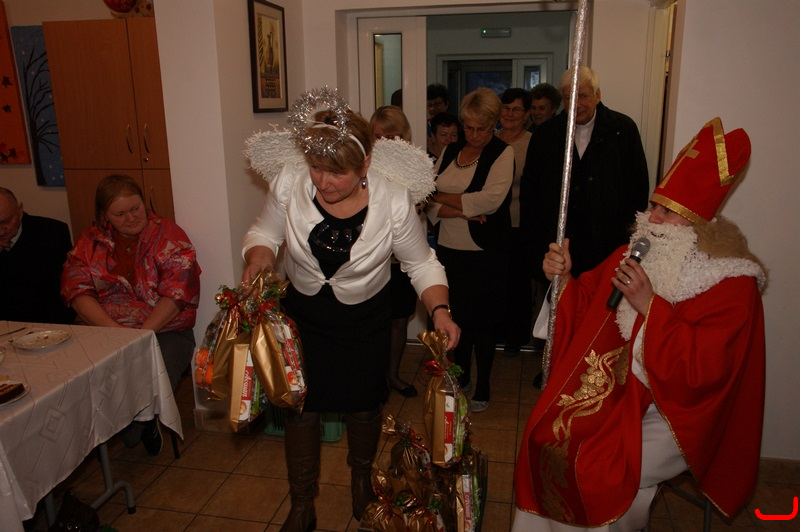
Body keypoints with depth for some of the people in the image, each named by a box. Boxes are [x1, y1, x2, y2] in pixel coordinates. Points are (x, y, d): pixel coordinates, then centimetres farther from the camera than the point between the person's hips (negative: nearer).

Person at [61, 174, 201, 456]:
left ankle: (131, 429, 12)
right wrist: (113, 328, -17)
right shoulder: (90, 242, 11)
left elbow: (178, 291, -9)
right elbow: (76, 290, 0)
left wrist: (142, 333, -19)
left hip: (164, 330, -3)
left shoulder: (169, 236, 0)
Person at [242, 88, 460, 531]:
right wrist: (258, 255, -26)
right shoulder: (289, 182, -21)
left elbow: (421, 264, -12)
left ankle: (361, 478, 50)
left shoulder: (393, 200, -24)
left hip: (365, 318, -1)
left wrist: (439, 310, -27)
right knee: (300, 405, 8)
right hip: (302, 311, 1)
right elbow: (264, 232, -4)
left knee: (363, 405, 15)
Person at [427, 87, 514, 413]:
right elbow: (429, 202, 1)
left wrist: (443, 198, -8)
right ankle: (461, 377, 34)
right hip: (449, 250, 4)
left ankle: (482, 389, 23)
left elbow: (490, 199, -19)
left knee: (483, 321, 6)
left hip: (486, 254, -4)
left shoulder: (503, 153, -4)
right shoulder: (449, 152, 10)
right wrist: (464, 211, -16)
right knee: (457, 316, 14)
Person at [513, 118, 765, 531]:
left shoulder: (732, 284, -12)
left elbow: (703, 368, -21)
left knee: (604, 471, -24)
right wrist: (565, 278, -10)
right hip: (614, 392, 5)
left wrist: (649, 306, -26)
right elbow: (589, 306, 10)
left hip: (672, 414, -5)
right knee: (546, 433, -14)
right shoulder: (634, 253, 5)